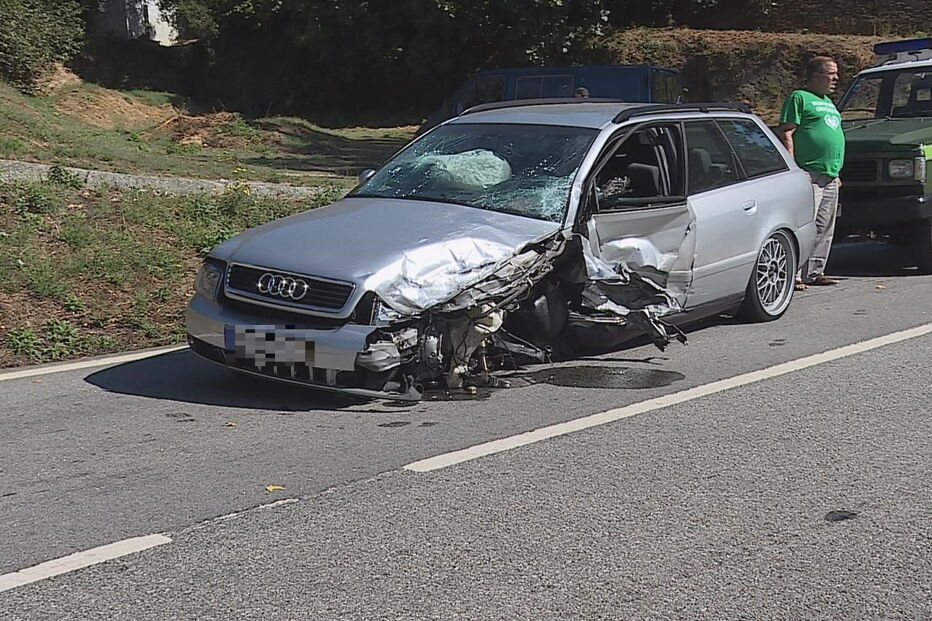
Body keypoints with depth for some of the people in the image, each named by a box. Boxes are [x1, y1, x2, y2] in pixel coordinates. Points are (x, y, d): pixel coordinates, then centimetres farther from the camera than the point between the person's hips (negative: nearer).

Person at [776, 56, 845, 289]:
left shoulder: (828, 102, 24)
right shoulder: (799, 98, -3)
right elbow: (785, 133, -10)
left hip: (830, 177, 9)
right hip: (809, 174, -9)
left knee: (825, 228, 9)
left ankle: (815, 272, 16)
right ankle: (794, 275, -12)